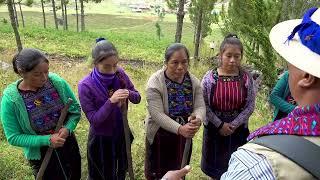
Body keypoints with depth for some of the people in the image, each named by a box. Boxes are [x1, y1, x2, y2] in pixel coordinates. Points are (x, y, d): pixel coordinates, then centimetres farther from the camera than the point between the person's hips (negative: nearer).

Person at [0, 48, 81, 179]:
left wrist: (68, 129, -23)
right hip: (40, 156, -2)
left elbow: (75, 109, -6)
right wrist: (46, 140, -25)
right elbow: (13, 137, -15)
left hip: (69, 146, 3)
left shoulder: (58, 82, -17)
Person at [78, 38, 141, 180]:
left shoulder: (120, 74, -12)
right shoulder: (85, 86, -24)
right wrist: (111, 102, -37)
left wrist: (129, 94, -27)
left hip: (122, 133, 4)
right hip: (101, 139, -4)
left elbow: (137, 98, -4)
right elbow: (93, 120, -24)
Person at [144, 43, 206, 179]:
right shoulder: (155, 83, -21)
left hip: (184, 136, 4)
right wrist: (179, 129, -40)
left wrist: (197, 120, -35)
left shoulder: (194, 82, -6)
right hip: (159, 136, -4)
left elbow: (200, 107, -11)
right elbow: (157, 114, -27)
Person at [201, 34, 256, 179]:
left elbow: (250, 106, -4)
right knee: (215, 162, 16)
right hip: (214, 128, 0)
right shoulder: (209, 77, -9)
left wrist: (234, 125, -12)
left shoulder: (247, 78, -7)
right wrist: (220, 124, -12)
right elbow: (204, 105, -8)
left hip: (238, 130, 0)